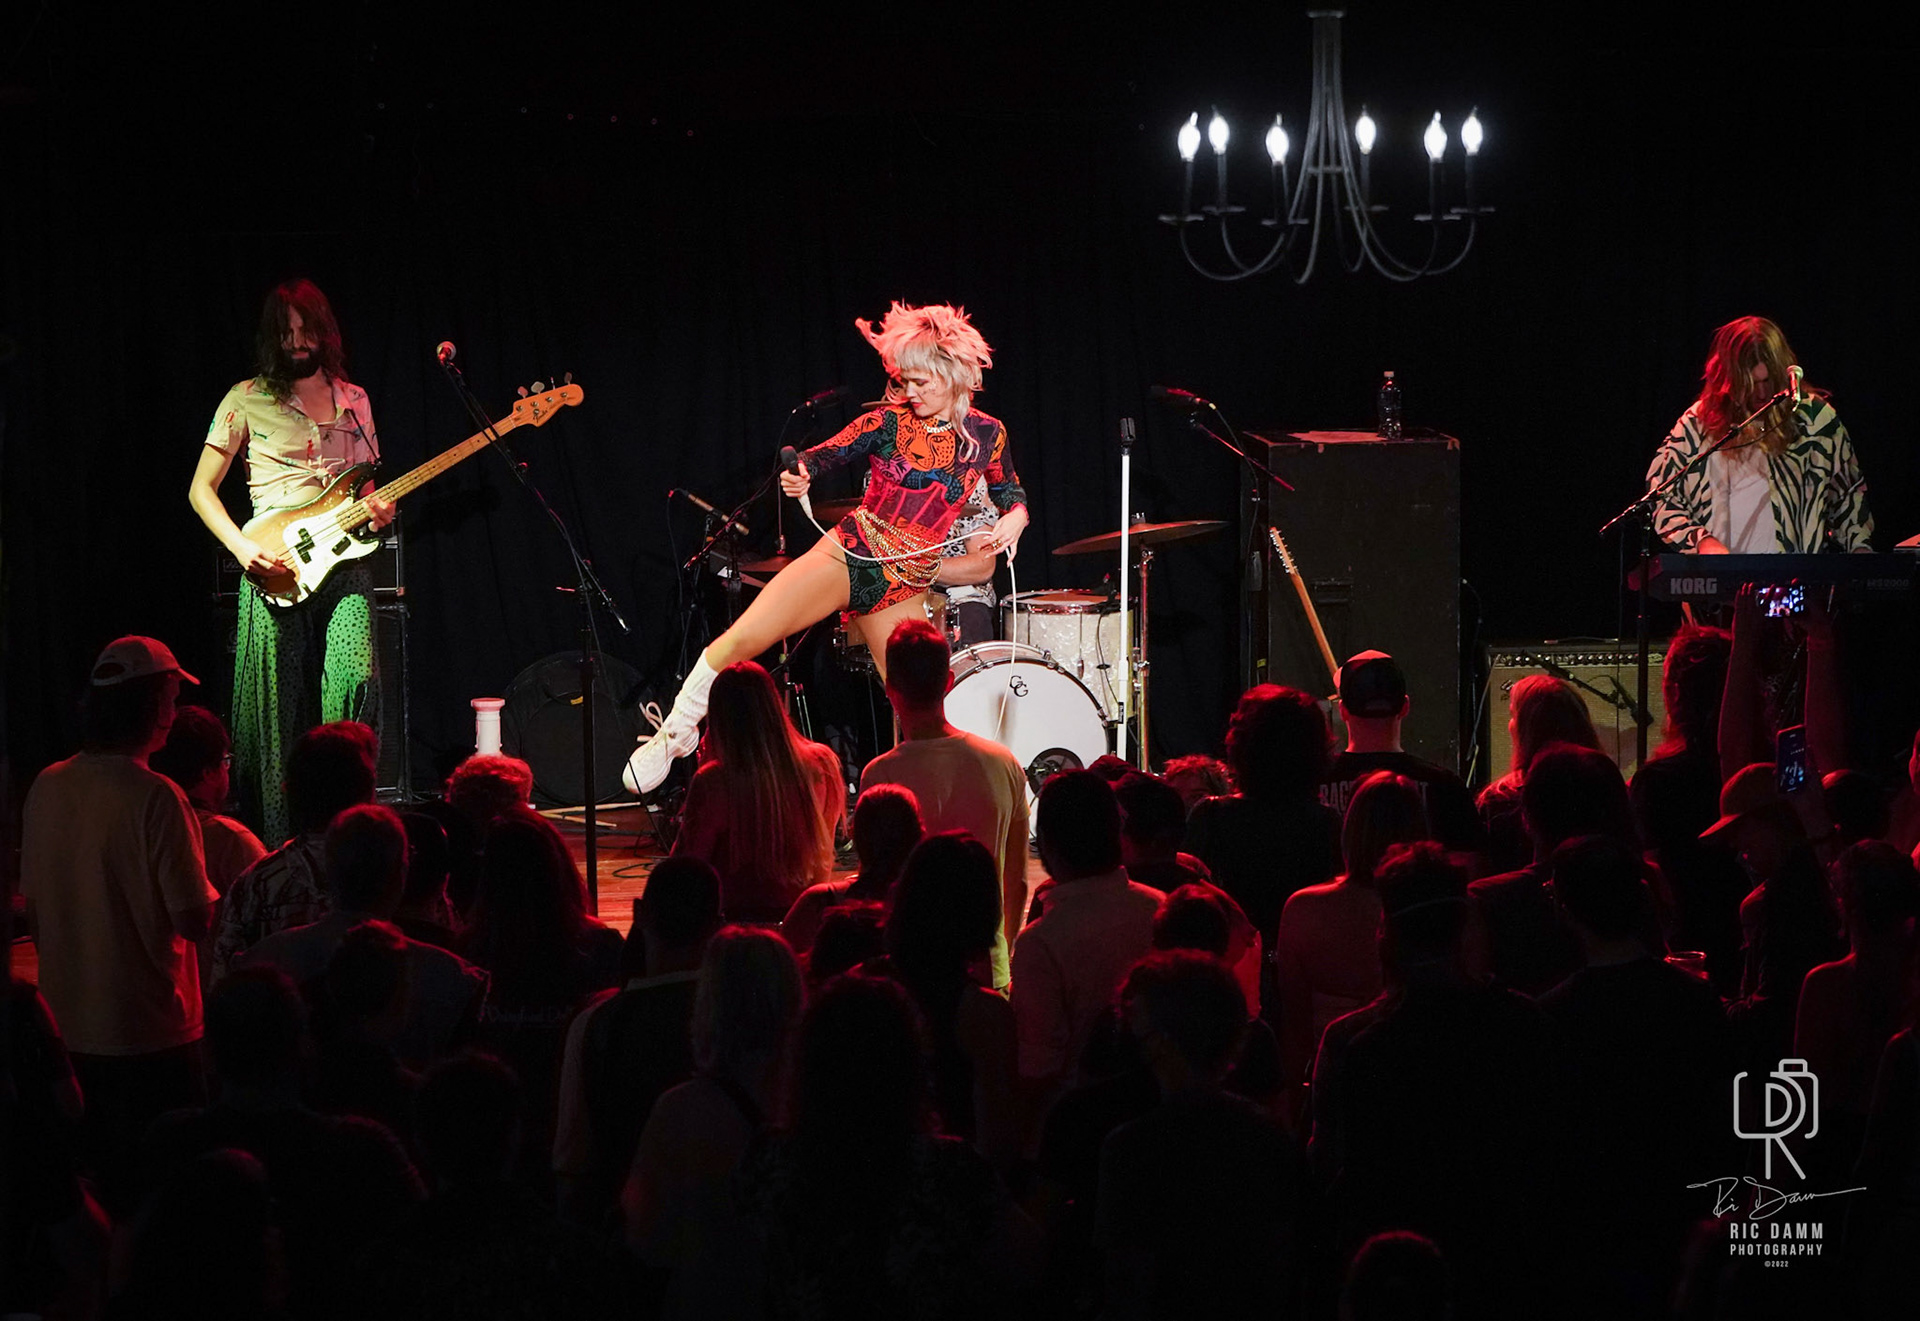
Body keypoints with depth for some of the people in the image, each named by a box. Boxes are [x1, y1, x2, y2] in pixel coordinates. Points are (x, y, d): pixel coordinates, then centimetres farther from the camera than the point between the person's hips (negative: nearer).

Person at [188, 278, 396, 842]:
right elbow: (201, 488, 5)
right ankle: (280, 842, 6)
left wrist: (379, 510, 1)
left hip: (343, 559, 2)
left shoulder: (354, 402, 16)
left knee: (357, 680, -18)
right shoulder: (247, 400, 4)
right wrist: (242, 547, -9)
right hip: (275, 572, -2)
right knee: (281, 709, -3)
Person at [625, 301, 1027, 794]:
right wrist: (799, 473, -30)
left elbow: (1010, 492, 15)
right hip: (847, 555, -2)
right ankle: (677, 733, 0)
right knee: (743, 638, -17)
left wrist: (1014, 517, -8)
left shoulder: (986, 435, 2)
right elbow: (828, 453, -8)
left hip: (904, 585, 2)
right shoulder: (889, 422, -3)